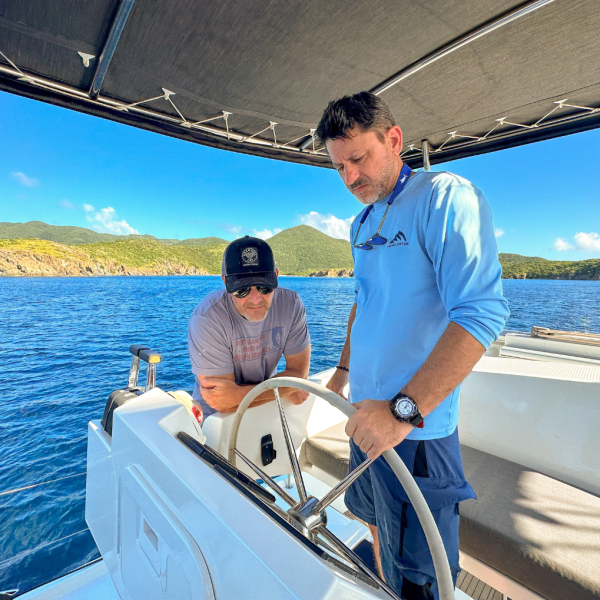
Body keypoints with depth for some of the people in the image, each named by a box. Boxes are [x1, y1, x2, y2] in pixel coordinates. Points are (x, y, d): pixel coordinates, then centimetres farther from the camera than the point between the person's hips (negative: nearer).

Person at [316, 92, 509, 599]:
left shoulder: (445, 197, -14)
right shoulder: (363, 223, 10)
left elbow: (483, 312, -25)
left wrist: (404, 410, -29)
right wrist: (344, 369, 20)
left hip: (416, 426, -8)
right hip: (368, 409, 8)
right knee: (374, 519, 28)